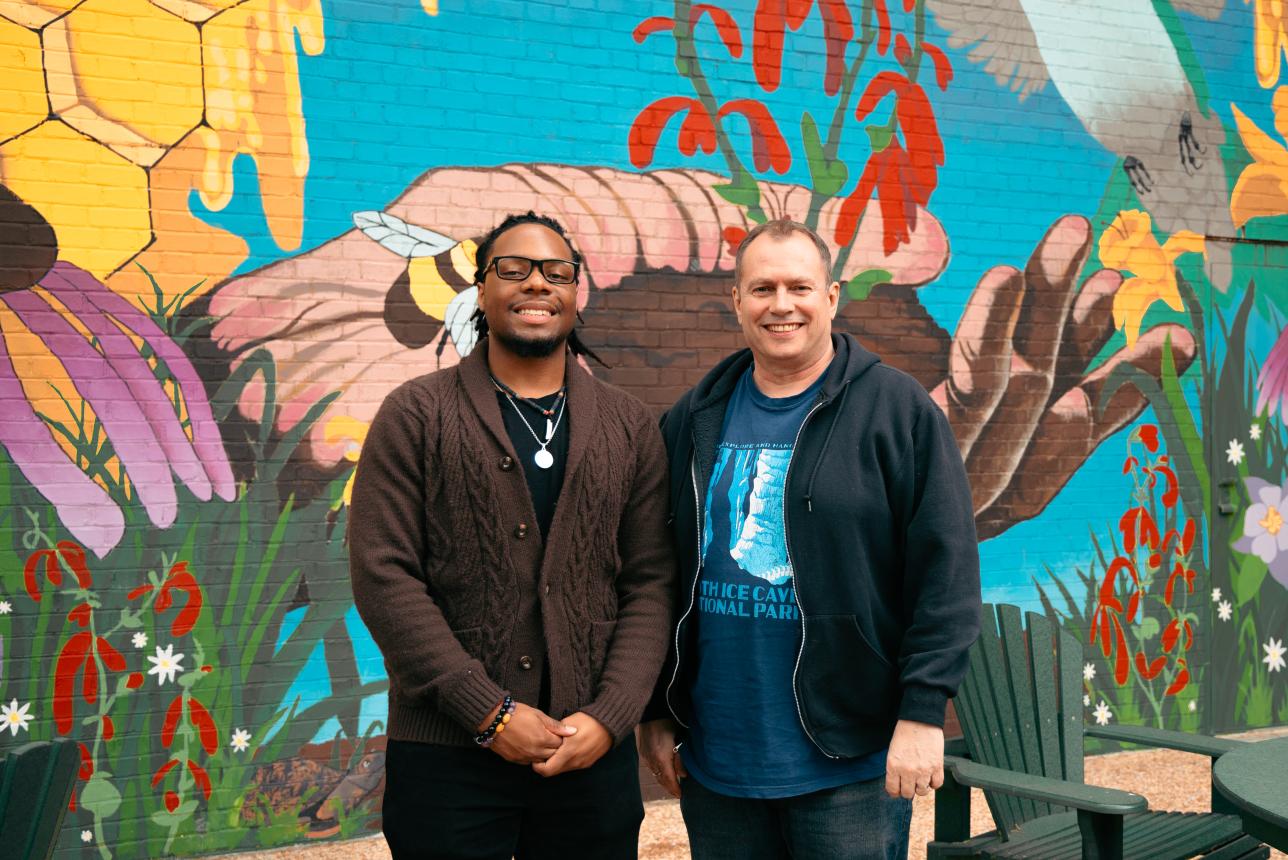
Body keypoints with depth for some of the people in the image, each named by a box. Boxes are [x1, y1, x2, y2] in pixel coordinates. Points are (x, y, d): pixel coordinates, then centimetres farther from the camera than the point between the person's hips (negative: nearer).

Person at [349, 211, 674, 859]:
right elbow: (383, 576, -7)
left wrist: (608, 718, -9)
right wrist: (490, 713, -12)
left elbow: (650, 585, 4)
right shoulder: (414, 415, 0)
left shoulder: (630, 428, 7)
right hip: (443, 754, -2)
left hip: (594, 753, 2)